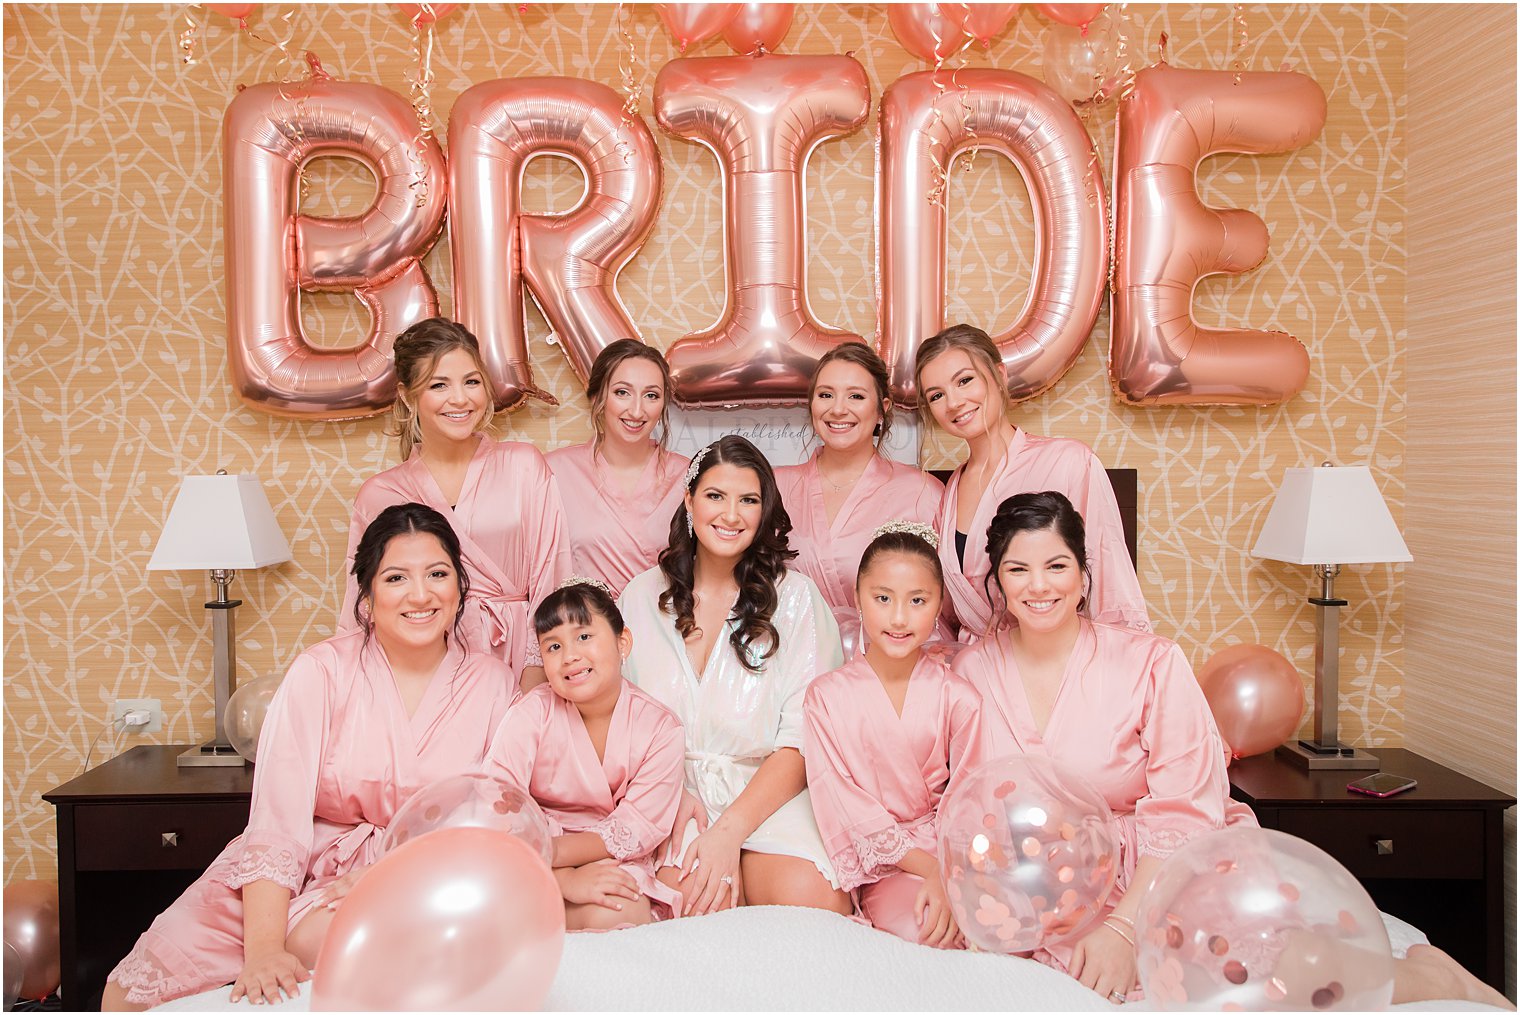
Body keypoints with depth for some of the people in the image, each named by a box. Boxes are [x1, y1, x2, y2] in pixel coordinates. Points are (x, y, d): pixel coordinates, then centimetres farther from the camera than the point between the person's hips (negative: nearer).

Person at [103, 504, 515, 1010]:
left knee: (314, 938, -31)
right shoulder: (321, 671, -10)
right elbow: (277, 819, -16)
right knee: (132, 991, -16)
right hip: (301, 866, 1)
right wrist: (262, 948, -27)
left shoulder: (493, 682, -5)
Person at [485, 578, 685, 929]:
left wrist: (547, 854, -23)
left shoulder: (661, 729, -11)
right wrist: (564, 880, -28)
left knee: (611, 917, -30)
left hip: (613, 862, 0)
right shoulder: (534, 713, -14)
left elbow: (638, 828, -12)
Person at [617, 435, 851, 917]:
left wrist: (730, 831, -17)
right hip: (668, 790, 1)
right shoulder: (642, 596, 10)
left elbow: (804, 738, -6)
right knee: (701, 906, -30)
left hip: (770, 791, 0)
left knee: (809, 898, -30)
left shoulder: (795, 597, 1)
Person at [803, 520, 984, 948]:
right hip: (878, 864, -2)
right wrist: (926, 866, -16)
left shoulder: (959, 699, -1)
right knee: (916, 931, -29)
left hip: (947, 854, 2)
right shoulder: (827, 696, -3)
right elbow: (842, 805, -7)